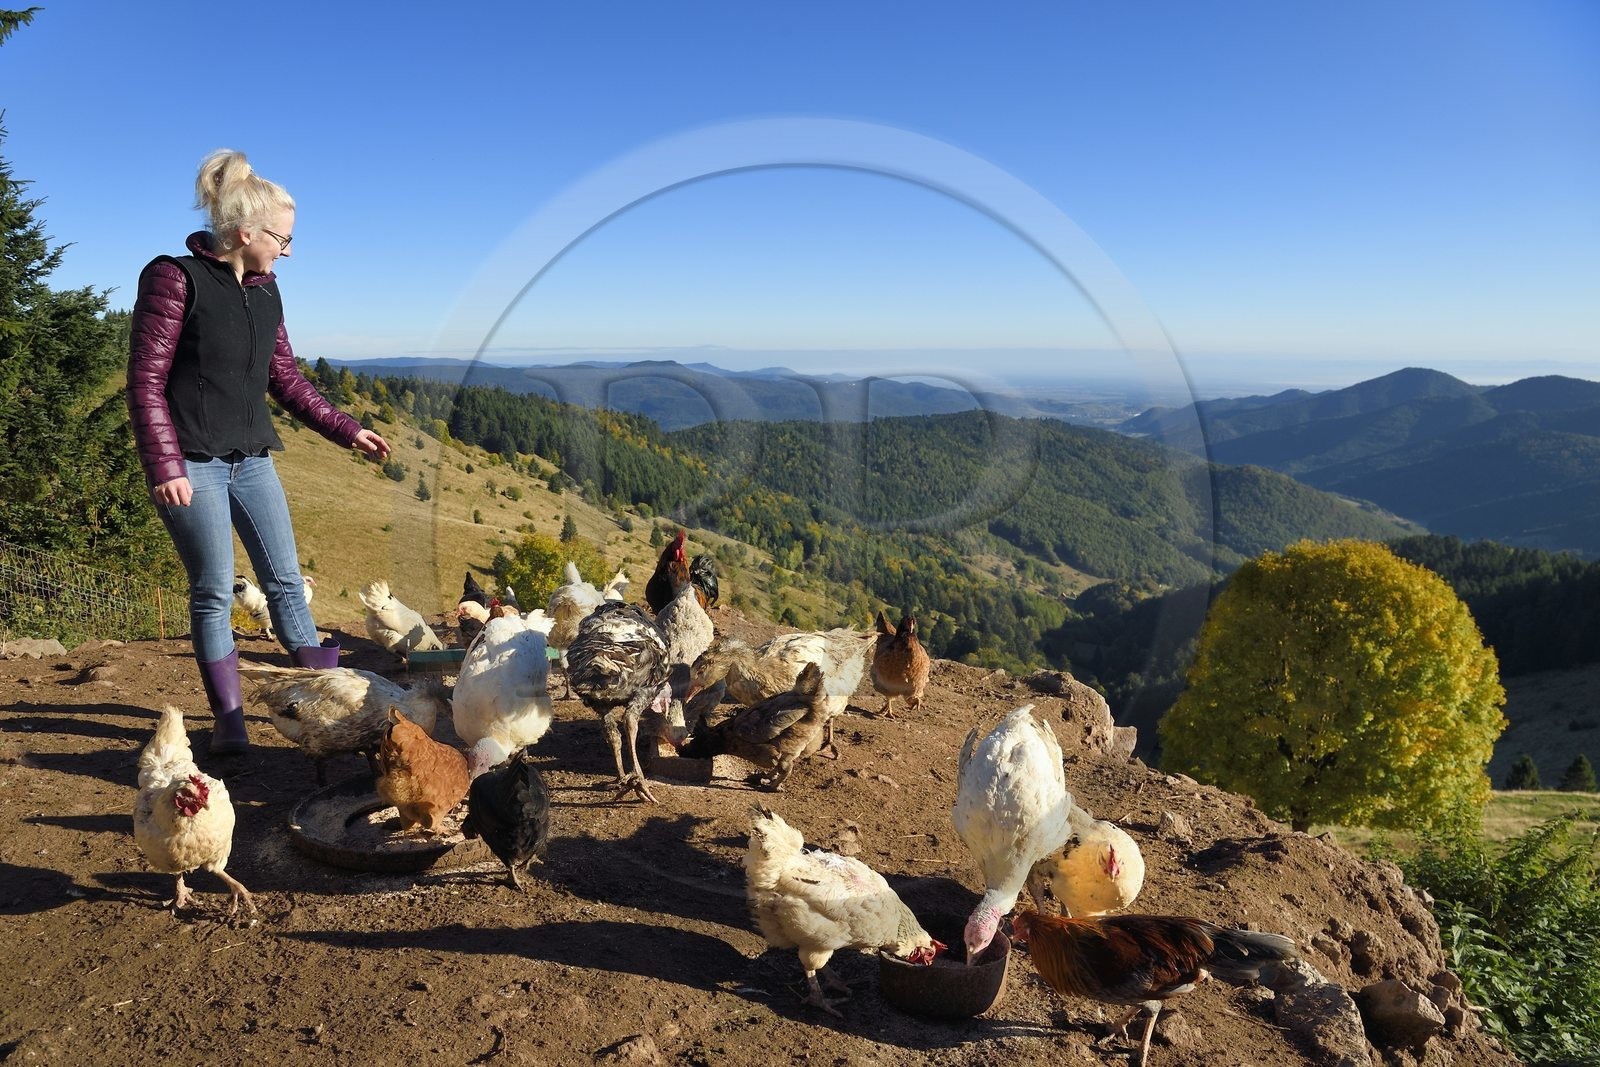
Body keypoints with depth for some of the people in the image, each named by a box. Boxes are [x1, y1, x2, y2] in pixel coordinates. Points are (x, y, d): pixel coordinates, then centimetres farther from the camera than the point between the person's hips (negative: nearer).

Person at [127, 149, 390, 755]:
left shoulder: (265, 292, 9)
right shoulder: (176, 279, -9)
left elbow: (285, 379, 16)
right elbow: (145, 380, -11)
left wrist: (347, 431, 12)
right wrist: (165, 468, -18)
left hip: (252, 457, 6)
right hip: (193, 462, -6)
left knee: (285, 578, 8)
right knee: (215, 590, -1)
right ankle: (228, 719, 11)